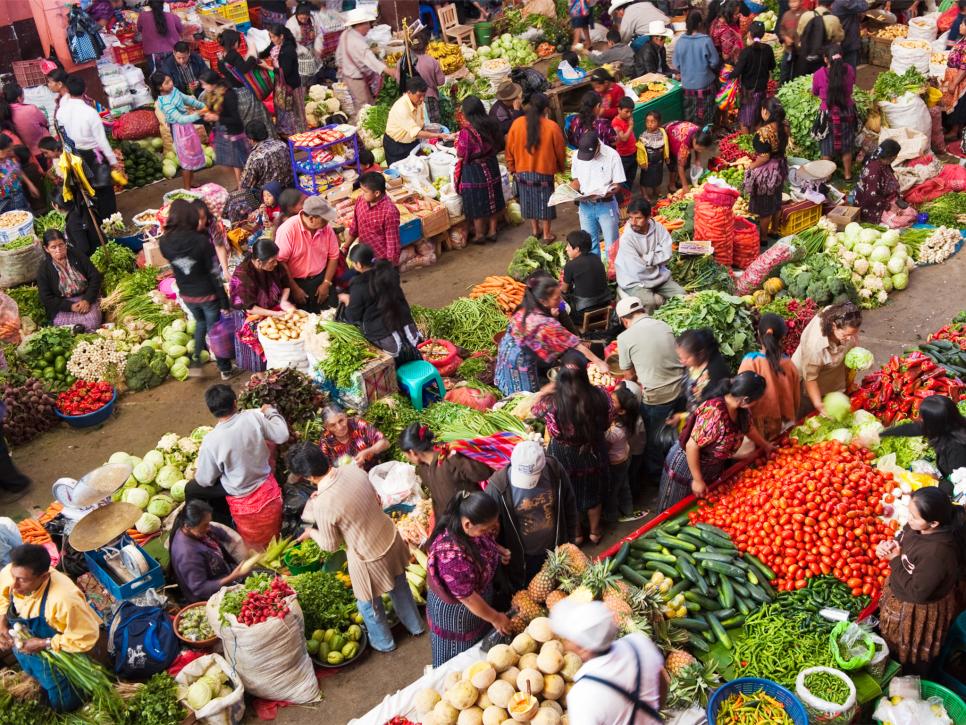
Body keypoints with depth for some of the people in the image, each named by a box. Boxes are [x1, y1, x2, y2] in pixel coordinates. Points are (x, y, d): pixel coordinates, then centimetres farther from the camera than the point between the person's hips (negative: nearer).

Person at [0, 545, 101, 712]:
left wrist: (44, 644, -29)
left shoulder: (64, 599, -44)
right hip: (23, 647, 5)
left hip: (57, 655, -5)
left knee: (63, 705, 16)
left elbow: (87, 638, -30)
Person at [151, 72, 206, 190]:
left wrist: (202, 106, 4)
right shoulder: (165, 103, -30)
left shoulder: (173, 90, -5)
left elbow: (187, 99, 11)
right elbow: (180, 119, -37)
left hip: (187, 125, 9)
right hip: (181, 129, -9)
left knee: (192, 156, 20)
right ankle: (187, 189, 17)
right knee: (188, 160, 3)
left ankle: (189, 185, 35)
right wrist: (197, 115, -46)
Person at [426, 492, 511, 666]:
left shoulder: (474, 527, -17)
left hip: (479, 600, 8)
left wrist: (498, 550, -10)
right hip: (455, 612, -8)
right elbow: (467, 597, -30)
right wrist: (495, 618, -17)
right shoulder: (451, 553, -41)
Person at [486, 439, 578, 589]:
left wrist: (570, 541, 4)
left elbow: (569, 507, -3)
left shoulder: (555, 471, -20)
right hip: (520, 560, -2)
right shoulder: (498, 487, -28)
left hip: (554, 552, 3)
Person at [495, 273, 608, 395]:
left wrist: (552, 317, -19)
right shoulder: (546, 323, -32)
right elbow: (575, 344, -26)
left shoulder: (525, 308, -11)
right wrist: (599, 362, -20)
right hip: (521, 362, -7)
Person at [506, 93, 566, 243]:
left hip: (523, 170, 2)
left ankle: (534, 229, 33)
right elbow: (560, 150, -3)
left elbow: (510, 149, -1)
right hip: (544, 171, -2)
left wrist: (512, 168, 13)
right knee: (544, 202, 11)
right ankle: (546, 235, 18)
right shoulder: (552, 127, -14)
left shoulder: (517, 124, -9)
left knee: (529, 199, 20)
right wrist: (561, 167, 16)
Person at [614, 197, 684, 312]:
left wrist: (646, 258, -16)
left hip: (660, 276, 5)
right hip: (636, 281, -5)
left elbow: (667, 255, -8)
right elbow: (637, 269, -21)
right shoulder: (626, 238, -20)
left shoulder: (658, 228, -5)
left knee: (681, 294, -8)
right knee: (650, 302, -31)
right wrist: (656, 261, -7)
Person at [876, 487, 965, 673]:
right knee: (891, 644, 34)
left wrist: (895, 559, -25)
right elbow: (901, 539, 6)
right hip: (897, 596, 8)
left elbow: (917, 592, -29)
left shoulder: (937, 553, -40)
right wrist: (886, 546, -15)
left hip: (918, 613, -8)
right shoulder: (917, 527, -18)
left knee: (911, 661, 21)